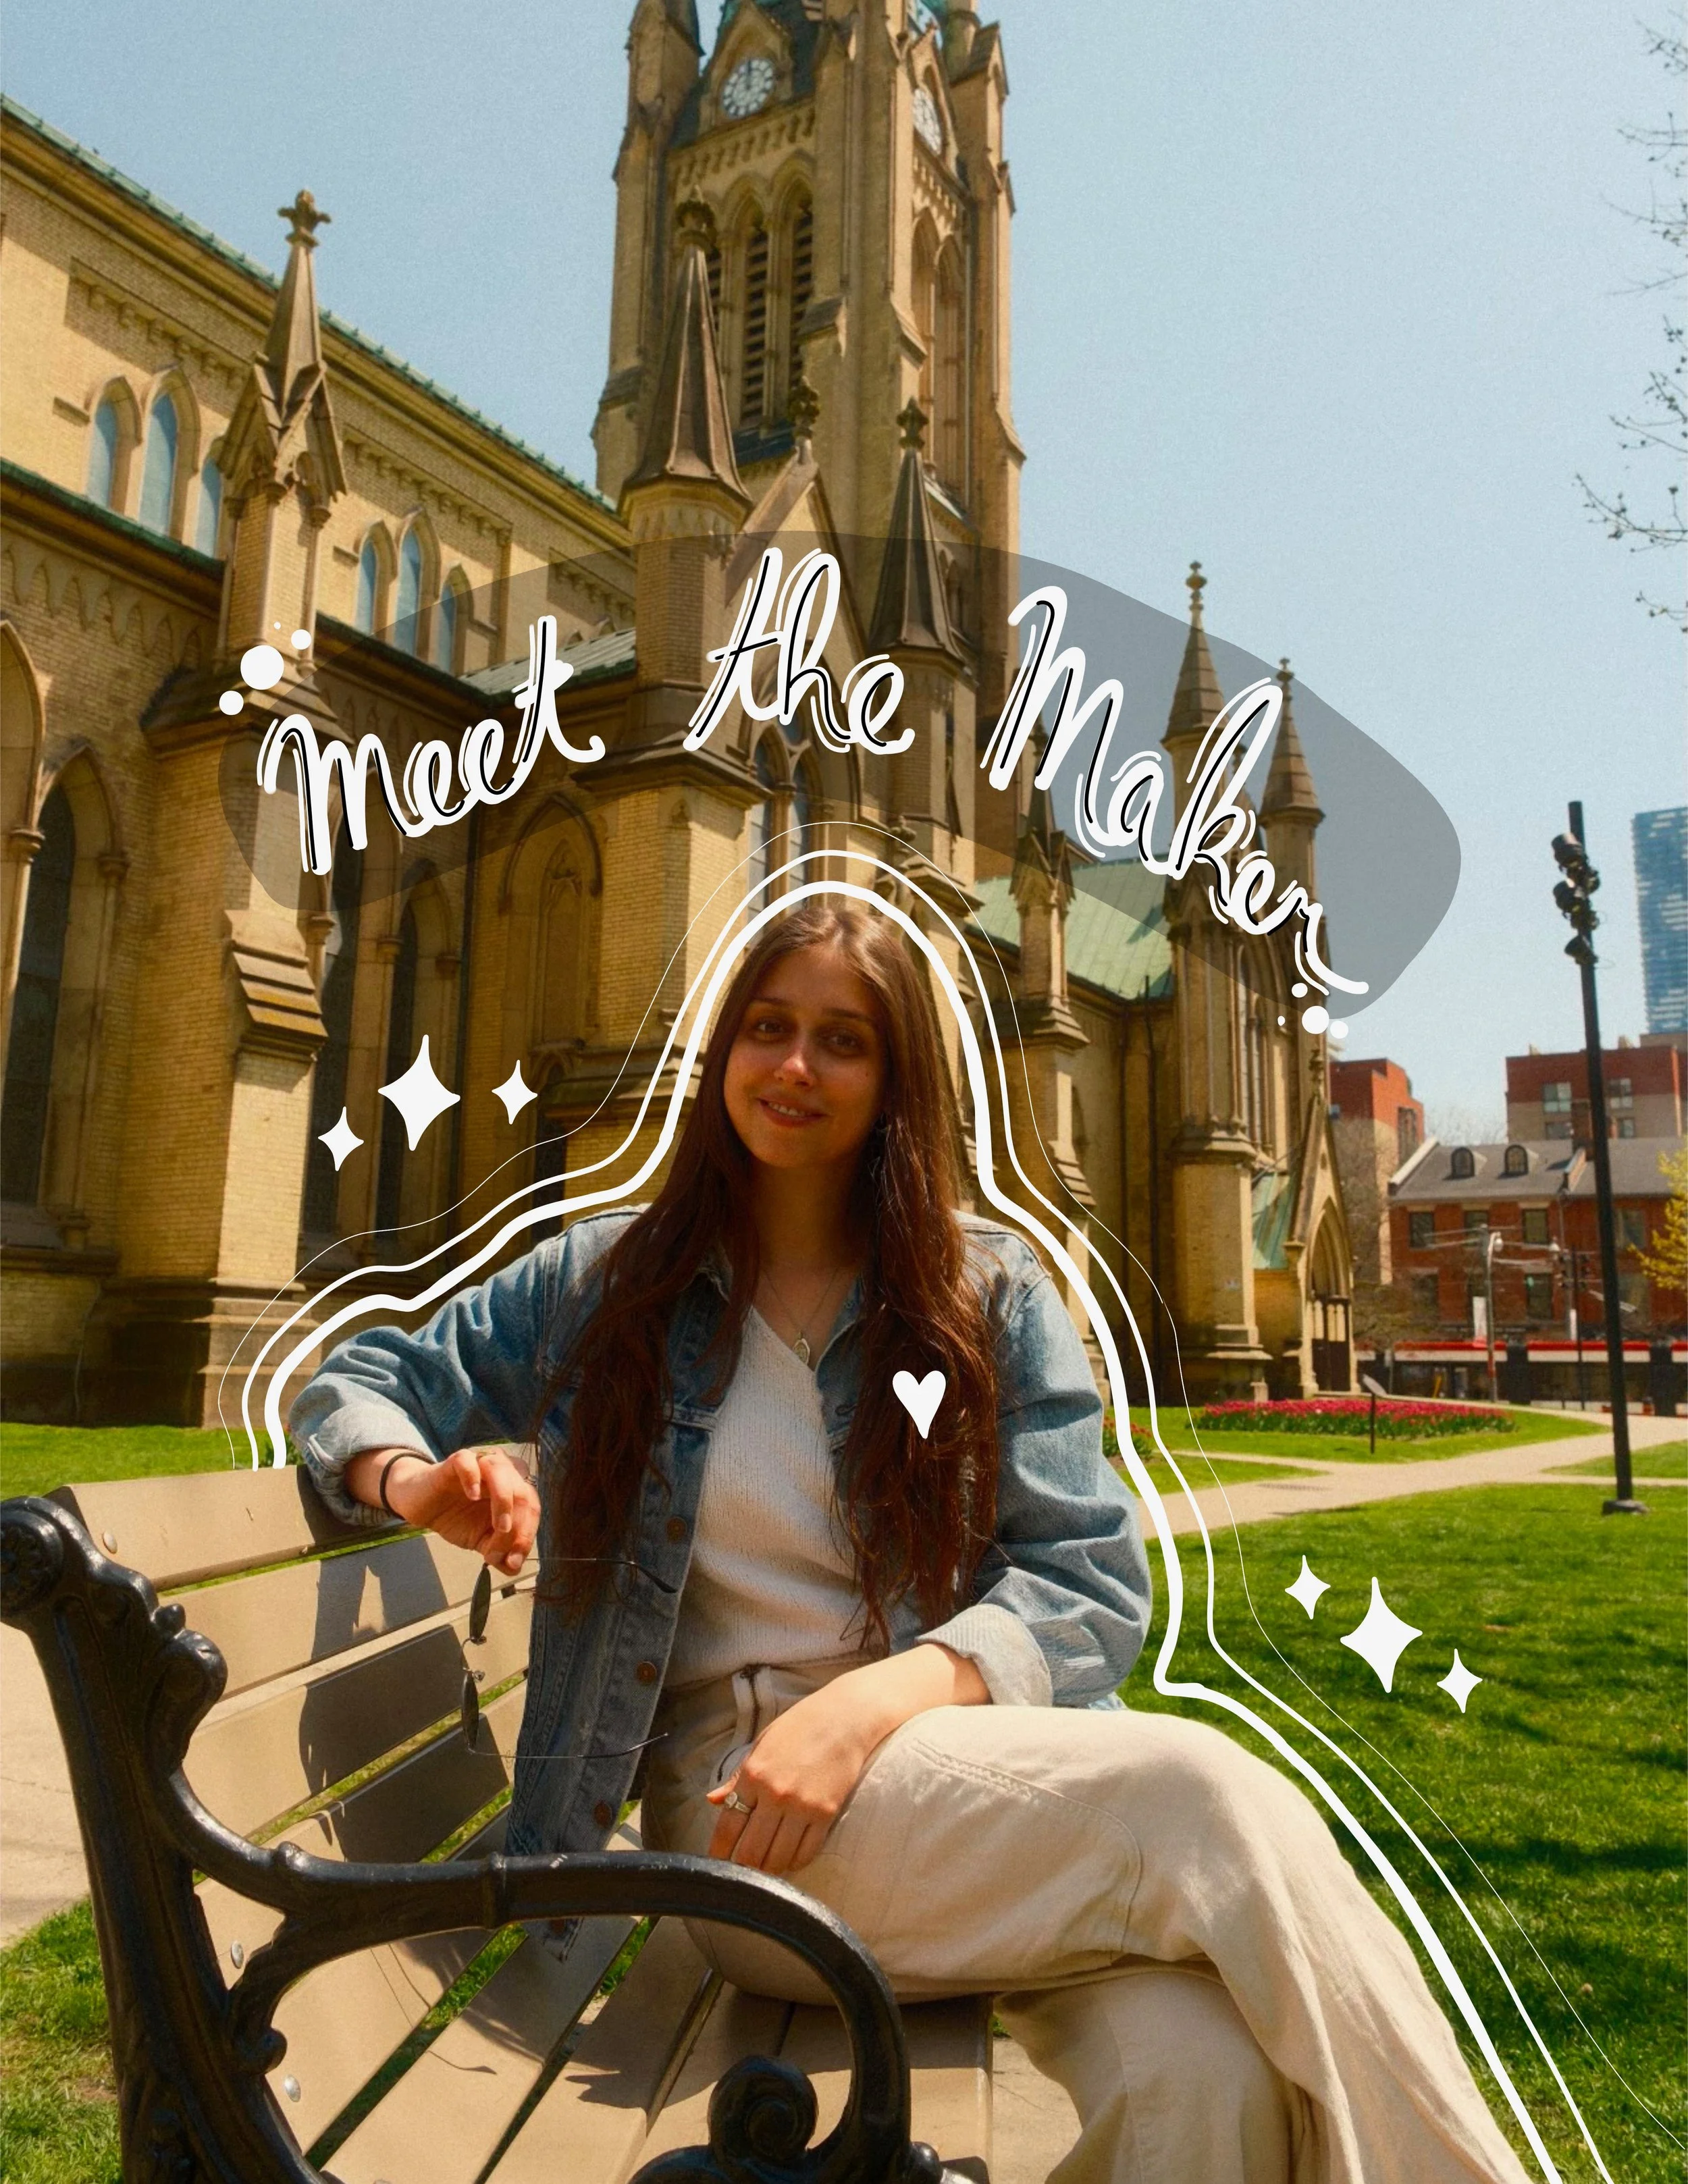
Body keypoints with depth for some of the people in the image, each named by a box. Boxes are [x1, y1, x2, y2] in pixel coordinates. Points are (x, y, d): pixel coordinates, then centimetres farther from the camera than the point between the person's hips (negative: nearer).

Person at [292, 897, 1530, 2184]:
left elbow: (1093, 1590, 2)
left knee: (1203, 2079, -34)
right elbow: (356, 1386, 18)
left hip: (978, 1765, 1)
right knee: (1211, 1800, -29)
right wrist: (417, 1479, -7)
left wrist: (878, 1698, -17)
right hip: (741, 1806, -1)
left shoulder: (993, 1294, 8)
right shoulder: (609, 1283, 11)